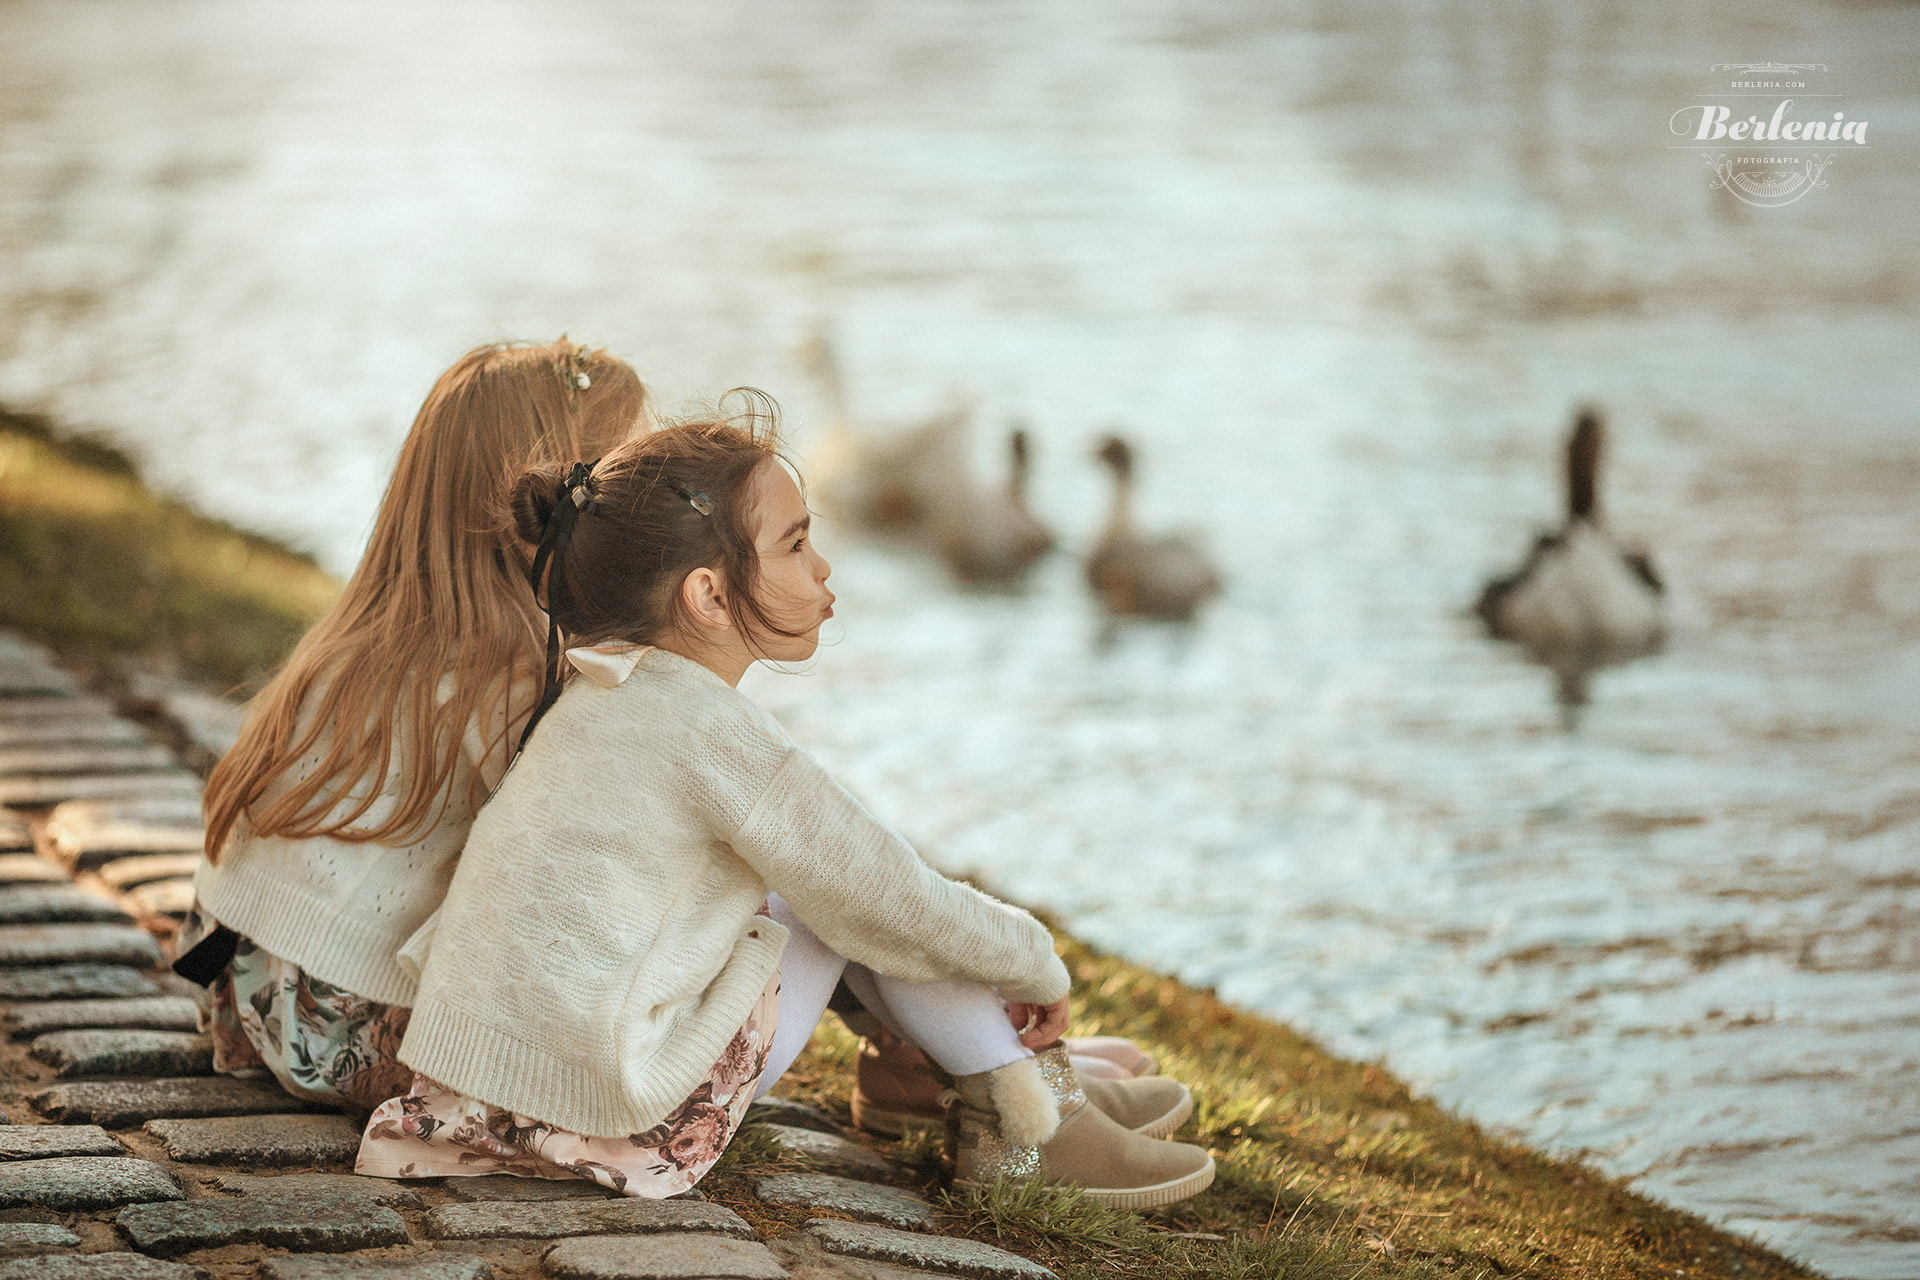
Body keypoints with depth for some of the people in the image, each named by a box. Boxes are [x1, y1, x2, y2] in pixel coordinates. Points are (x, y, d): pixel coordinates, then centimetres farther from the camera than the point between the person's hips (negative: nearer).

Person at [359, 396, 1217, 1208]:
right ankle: (1028, 1119, 8)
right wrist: (1034, 963, 6)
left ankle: (1016, 1065, 24)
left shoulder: (596, 693, 11)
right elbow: (893, 910, -10)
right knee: (844, 897, 1)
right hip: (624, 1125, -9)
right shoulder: (706, 725, -16)